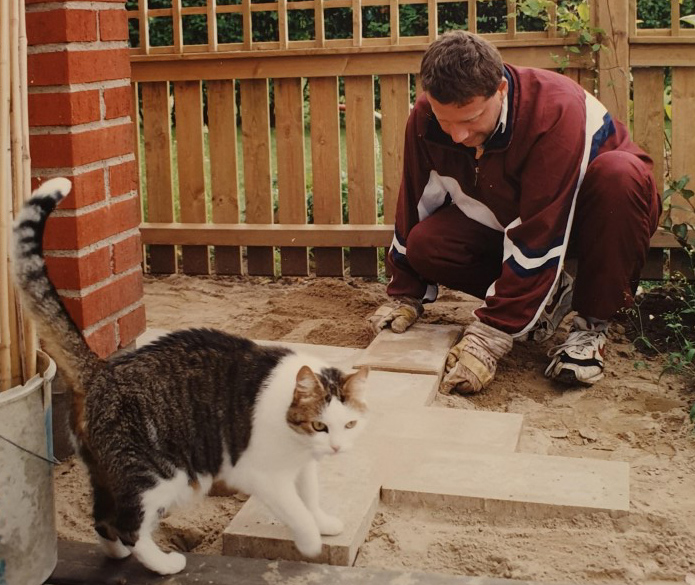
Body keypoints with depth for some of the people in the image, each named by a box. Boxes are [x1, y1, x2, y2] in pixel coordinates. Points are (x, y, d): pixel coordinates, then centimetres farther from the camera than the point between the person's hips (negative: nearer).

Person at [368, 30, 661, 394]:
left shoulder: (556, 111, -37)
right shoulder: (426, 119, -20)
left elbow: (538, 239, -38)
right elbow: (414, 206, -6)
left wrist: (489, 338, -38)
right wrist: (403, 298, -4)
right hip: (509, 216, 4)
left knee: (620, 173, -39)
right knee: (426, 244, -23)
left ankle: (591, 323, -18)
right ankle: (548, 295, 3)